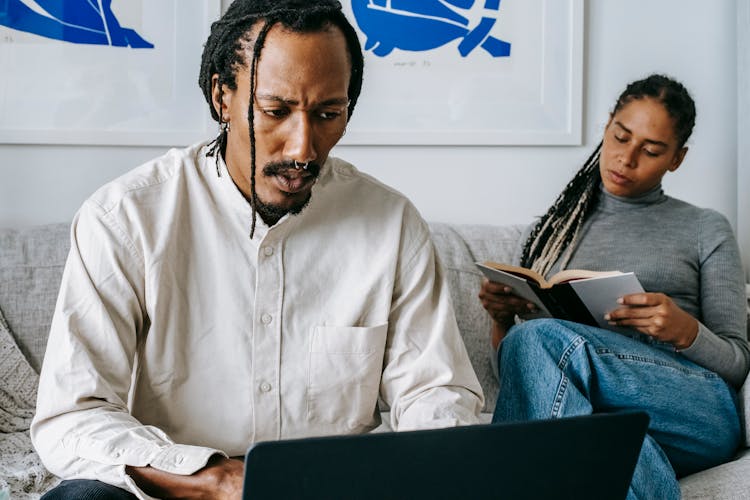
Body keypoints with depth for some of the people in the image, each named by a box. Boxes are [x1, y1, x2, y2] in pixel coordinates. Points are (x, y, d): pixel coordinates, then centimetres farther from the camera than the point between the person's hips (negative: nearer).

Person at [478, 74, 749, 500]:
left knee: (540, 338, -31)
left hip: (697, 413, -1)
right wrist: (502, 317, -4)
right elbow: (511, 361, 20)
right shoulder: (549, 233, 23)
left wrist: (685, 331, -12)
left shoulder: (706, 231, 17)